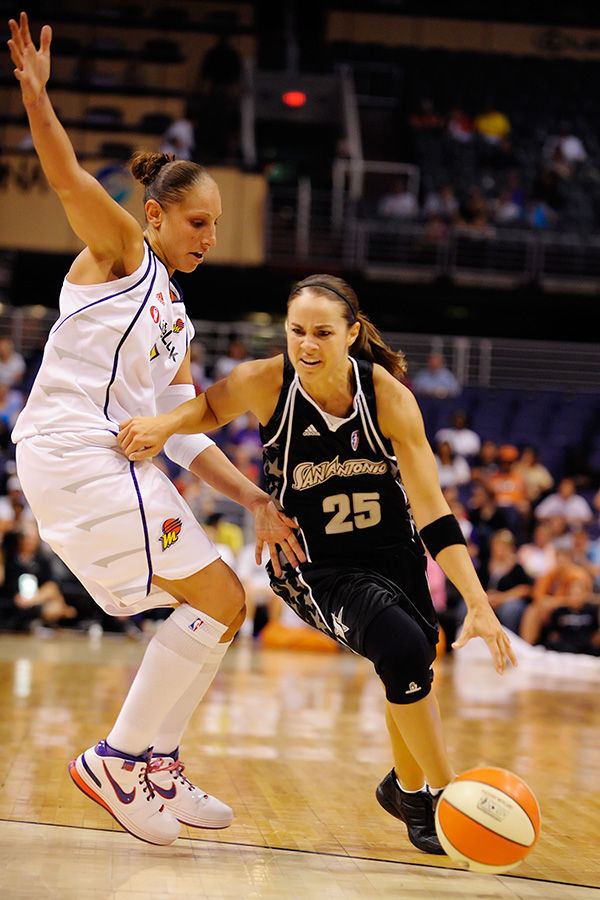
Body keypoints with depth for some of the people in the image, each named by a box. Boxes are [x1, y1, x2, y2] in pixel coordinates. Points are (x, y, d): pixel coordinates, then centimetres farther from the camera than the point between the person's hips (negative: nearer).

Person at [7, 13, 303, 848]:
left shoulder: (175, 318, 25)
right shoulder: (120, 250, 4)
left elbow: (185, 433, 22)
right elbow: (70, 179, -14)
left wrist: (255, 502, 15)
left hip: (120, 463, 9)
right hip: (74, 449, -9)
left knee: (219, 605, 11)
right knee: (219, 601, -12)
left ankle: (156, 772, 14)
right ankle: (116, 759, -6)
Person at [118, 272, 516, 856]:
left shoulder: (387, 395, -23)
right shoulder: (264, 382, -22)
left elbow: (432, 513, -23)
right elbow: (211, 408, 3)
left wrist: (478, 604, -30)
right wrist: (166, 424, -19)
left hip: (391, 552, 3)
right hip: (313, 565, -3)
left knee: (412, 666, 14)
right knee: (402, 648, -26)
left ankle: (407, 787, 45)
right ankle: (443, 798, -10)